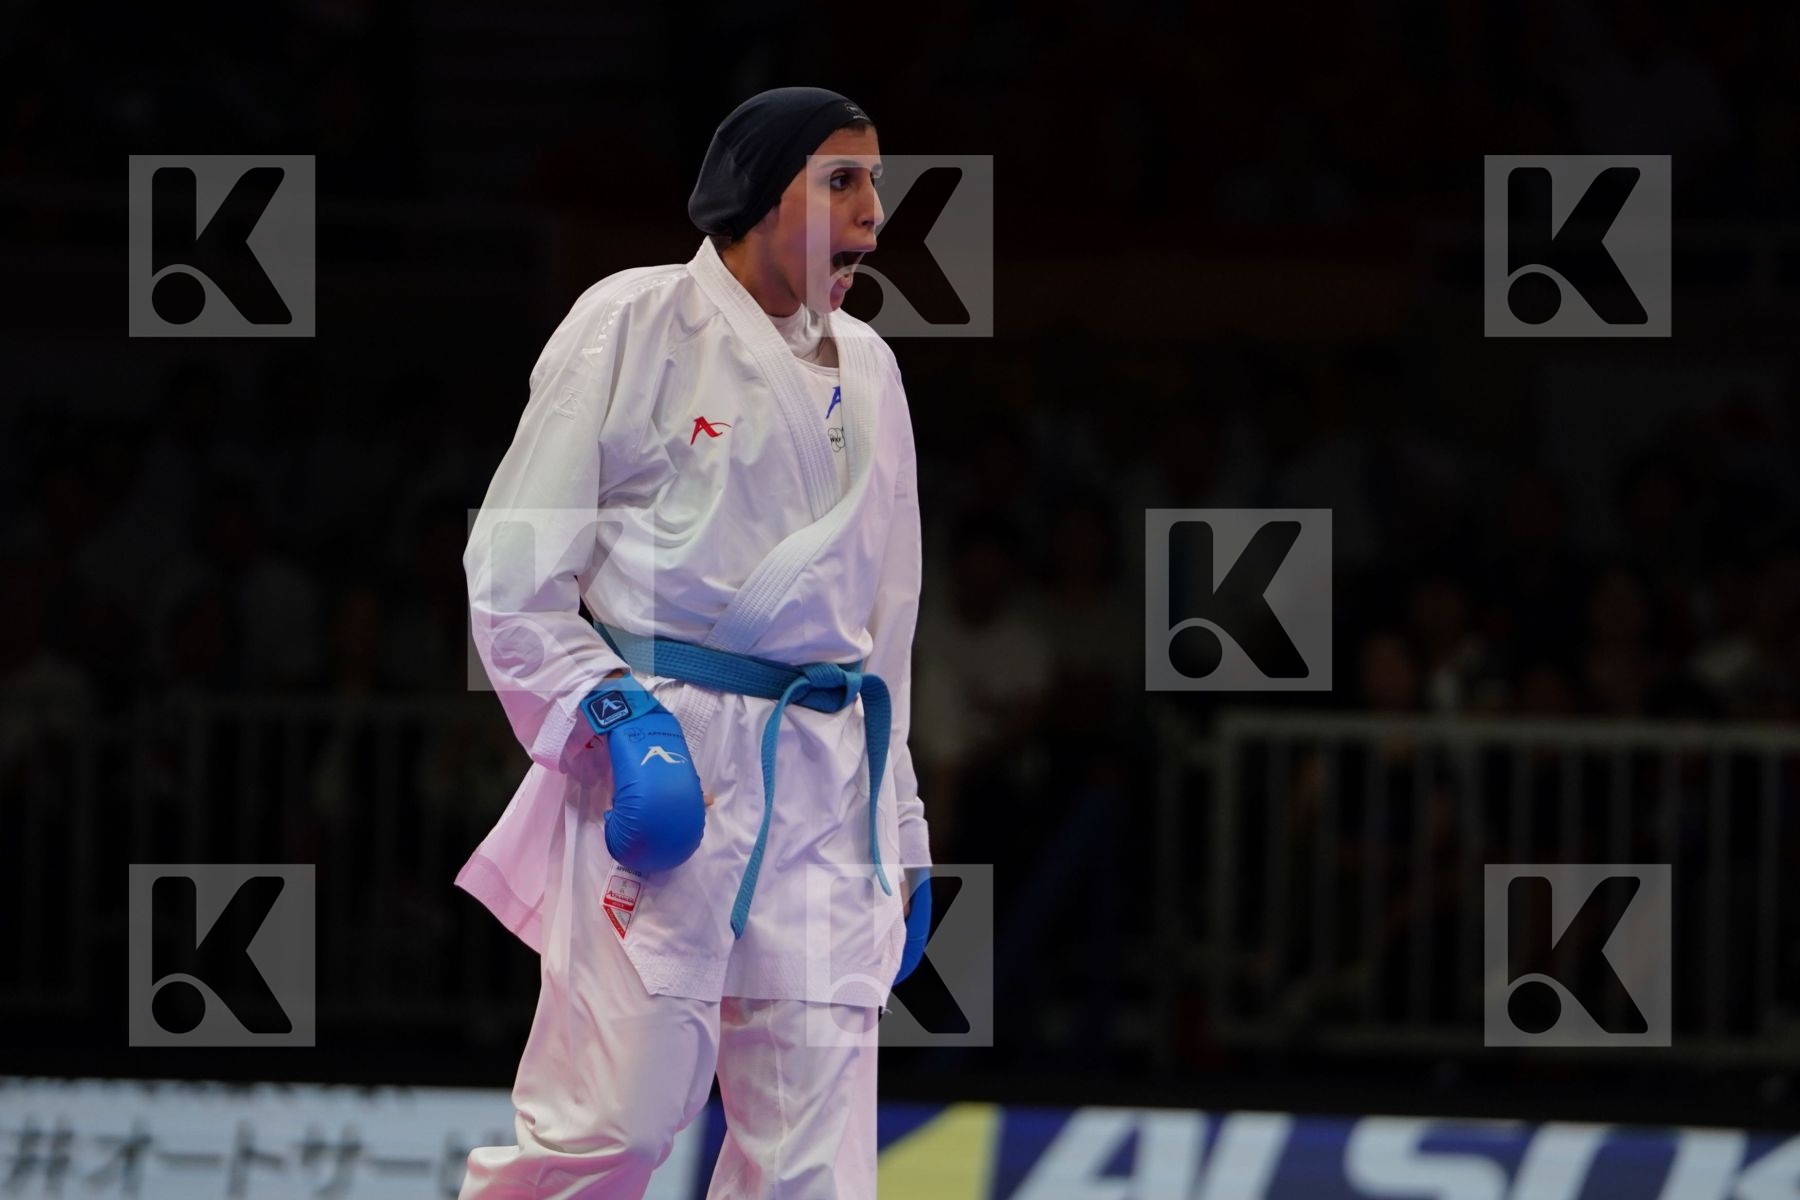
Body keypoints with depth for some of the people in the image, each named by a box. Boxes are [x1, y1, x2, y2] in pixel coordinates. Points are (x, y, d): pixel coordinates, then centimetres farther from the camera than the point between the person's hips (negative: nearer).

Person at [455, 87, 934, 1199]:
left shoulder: (866, 369, 16)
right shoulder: (637, 324, -2)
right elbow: (514, 566, -3)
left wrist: (902, 834, 19)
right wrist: (608, 713, -16)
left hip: (825, 792, 6)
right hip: (663, 768, -6)